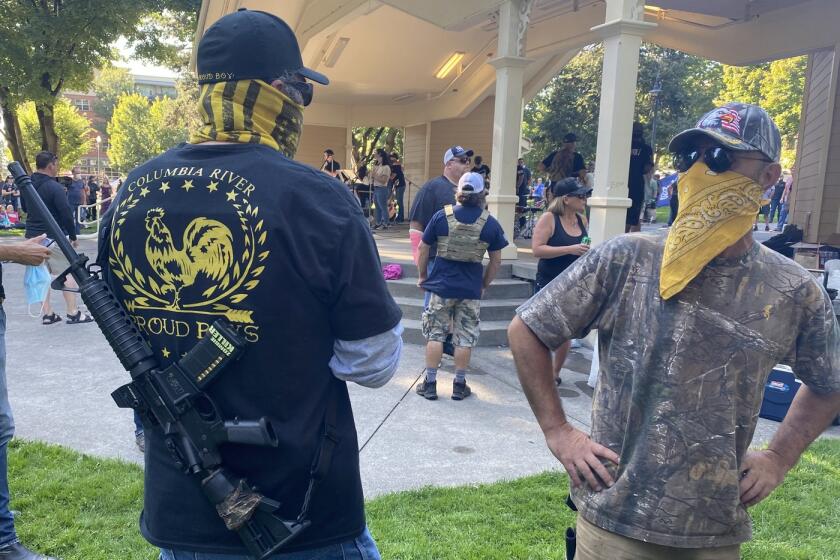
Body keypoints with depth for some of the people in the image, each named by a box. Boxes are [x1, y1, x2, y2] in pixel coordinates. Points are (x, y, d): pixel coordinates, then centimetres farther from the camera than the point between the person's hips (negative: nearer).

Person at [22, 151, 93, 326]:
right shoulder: (54, 187, -16)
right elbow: (66, 214, -18)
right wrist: (73, 236, -7)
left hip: (32, 236, 7)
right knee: (69, 272, 1)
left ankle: (47, 313, 13)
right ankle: (73, 313, 0)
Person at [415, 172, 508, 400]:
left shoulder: (442, 216, -5)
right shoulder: (490, 223, -3)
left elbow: (423, 248, 1)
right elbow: (496, 260, 2)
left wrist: (422, 275, 13)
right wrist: (484, 284, 14)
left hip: (442, 285, 0)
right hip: (471, 288, 0)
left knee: (435, 334, 10)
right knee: (465, 338, 10)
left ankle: (430, 383, 14)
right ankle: (459, 385, 18)